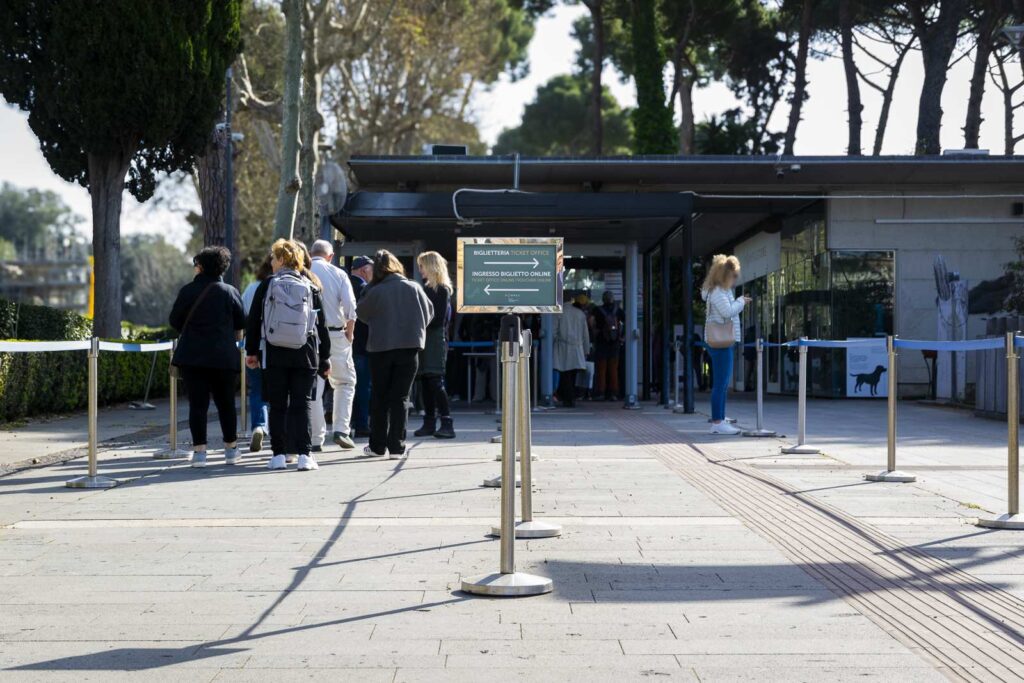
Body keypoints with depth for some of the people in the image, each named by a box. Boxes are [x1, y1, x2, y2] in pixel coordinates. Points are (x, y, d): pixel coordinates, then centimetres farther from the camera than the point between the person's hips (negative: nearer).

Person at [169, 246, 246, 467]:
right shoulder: (230, 292, 0)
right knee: (226, 403, 12)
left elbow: (174, 321, 3)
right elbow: (241, 323, 6)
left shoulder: (188, 291, -3)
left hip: (192, 356, -1)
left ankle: (199, 450, -3)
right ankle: (231, 449, 18)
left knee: (197, 403, 1)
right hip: (223, 356, 1)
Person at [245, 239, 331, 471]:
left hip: (274, 355, 0)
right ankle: (304, 455, -5)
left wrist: (251, 351, 13)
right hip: (305, 355, 1)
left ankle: (279, 455, 5)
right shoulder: (310, 288, 5)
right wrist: (325, 358, 12)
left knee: (277, 406, 6)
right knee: (302, 405, 2)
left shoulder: (266, 286, 1)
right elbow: (321, 325, 6)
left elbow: (253, 321, 3)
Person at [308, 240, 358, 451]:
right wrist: (349, 333, 5)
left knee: (312, 387, 5)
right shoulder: (338, 274, 1)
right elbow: (350, 307, -6)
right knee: (345, 382, 14)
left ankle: (316, 438, 5)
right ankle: (341, 430, 4)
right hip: (335, 334, -1)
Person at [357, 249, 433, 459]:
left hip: (381, 349, -1)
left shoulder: (375, 292, -8)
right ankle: (396, 446, 0)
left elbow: (362, 313, 6)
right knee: (400, 397, 5)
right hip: (409, 347, 1)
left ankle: (377, 445, 16)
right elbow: (429, 313, 8)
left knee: (379, 397, 12)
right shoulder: (414, 288, -3)